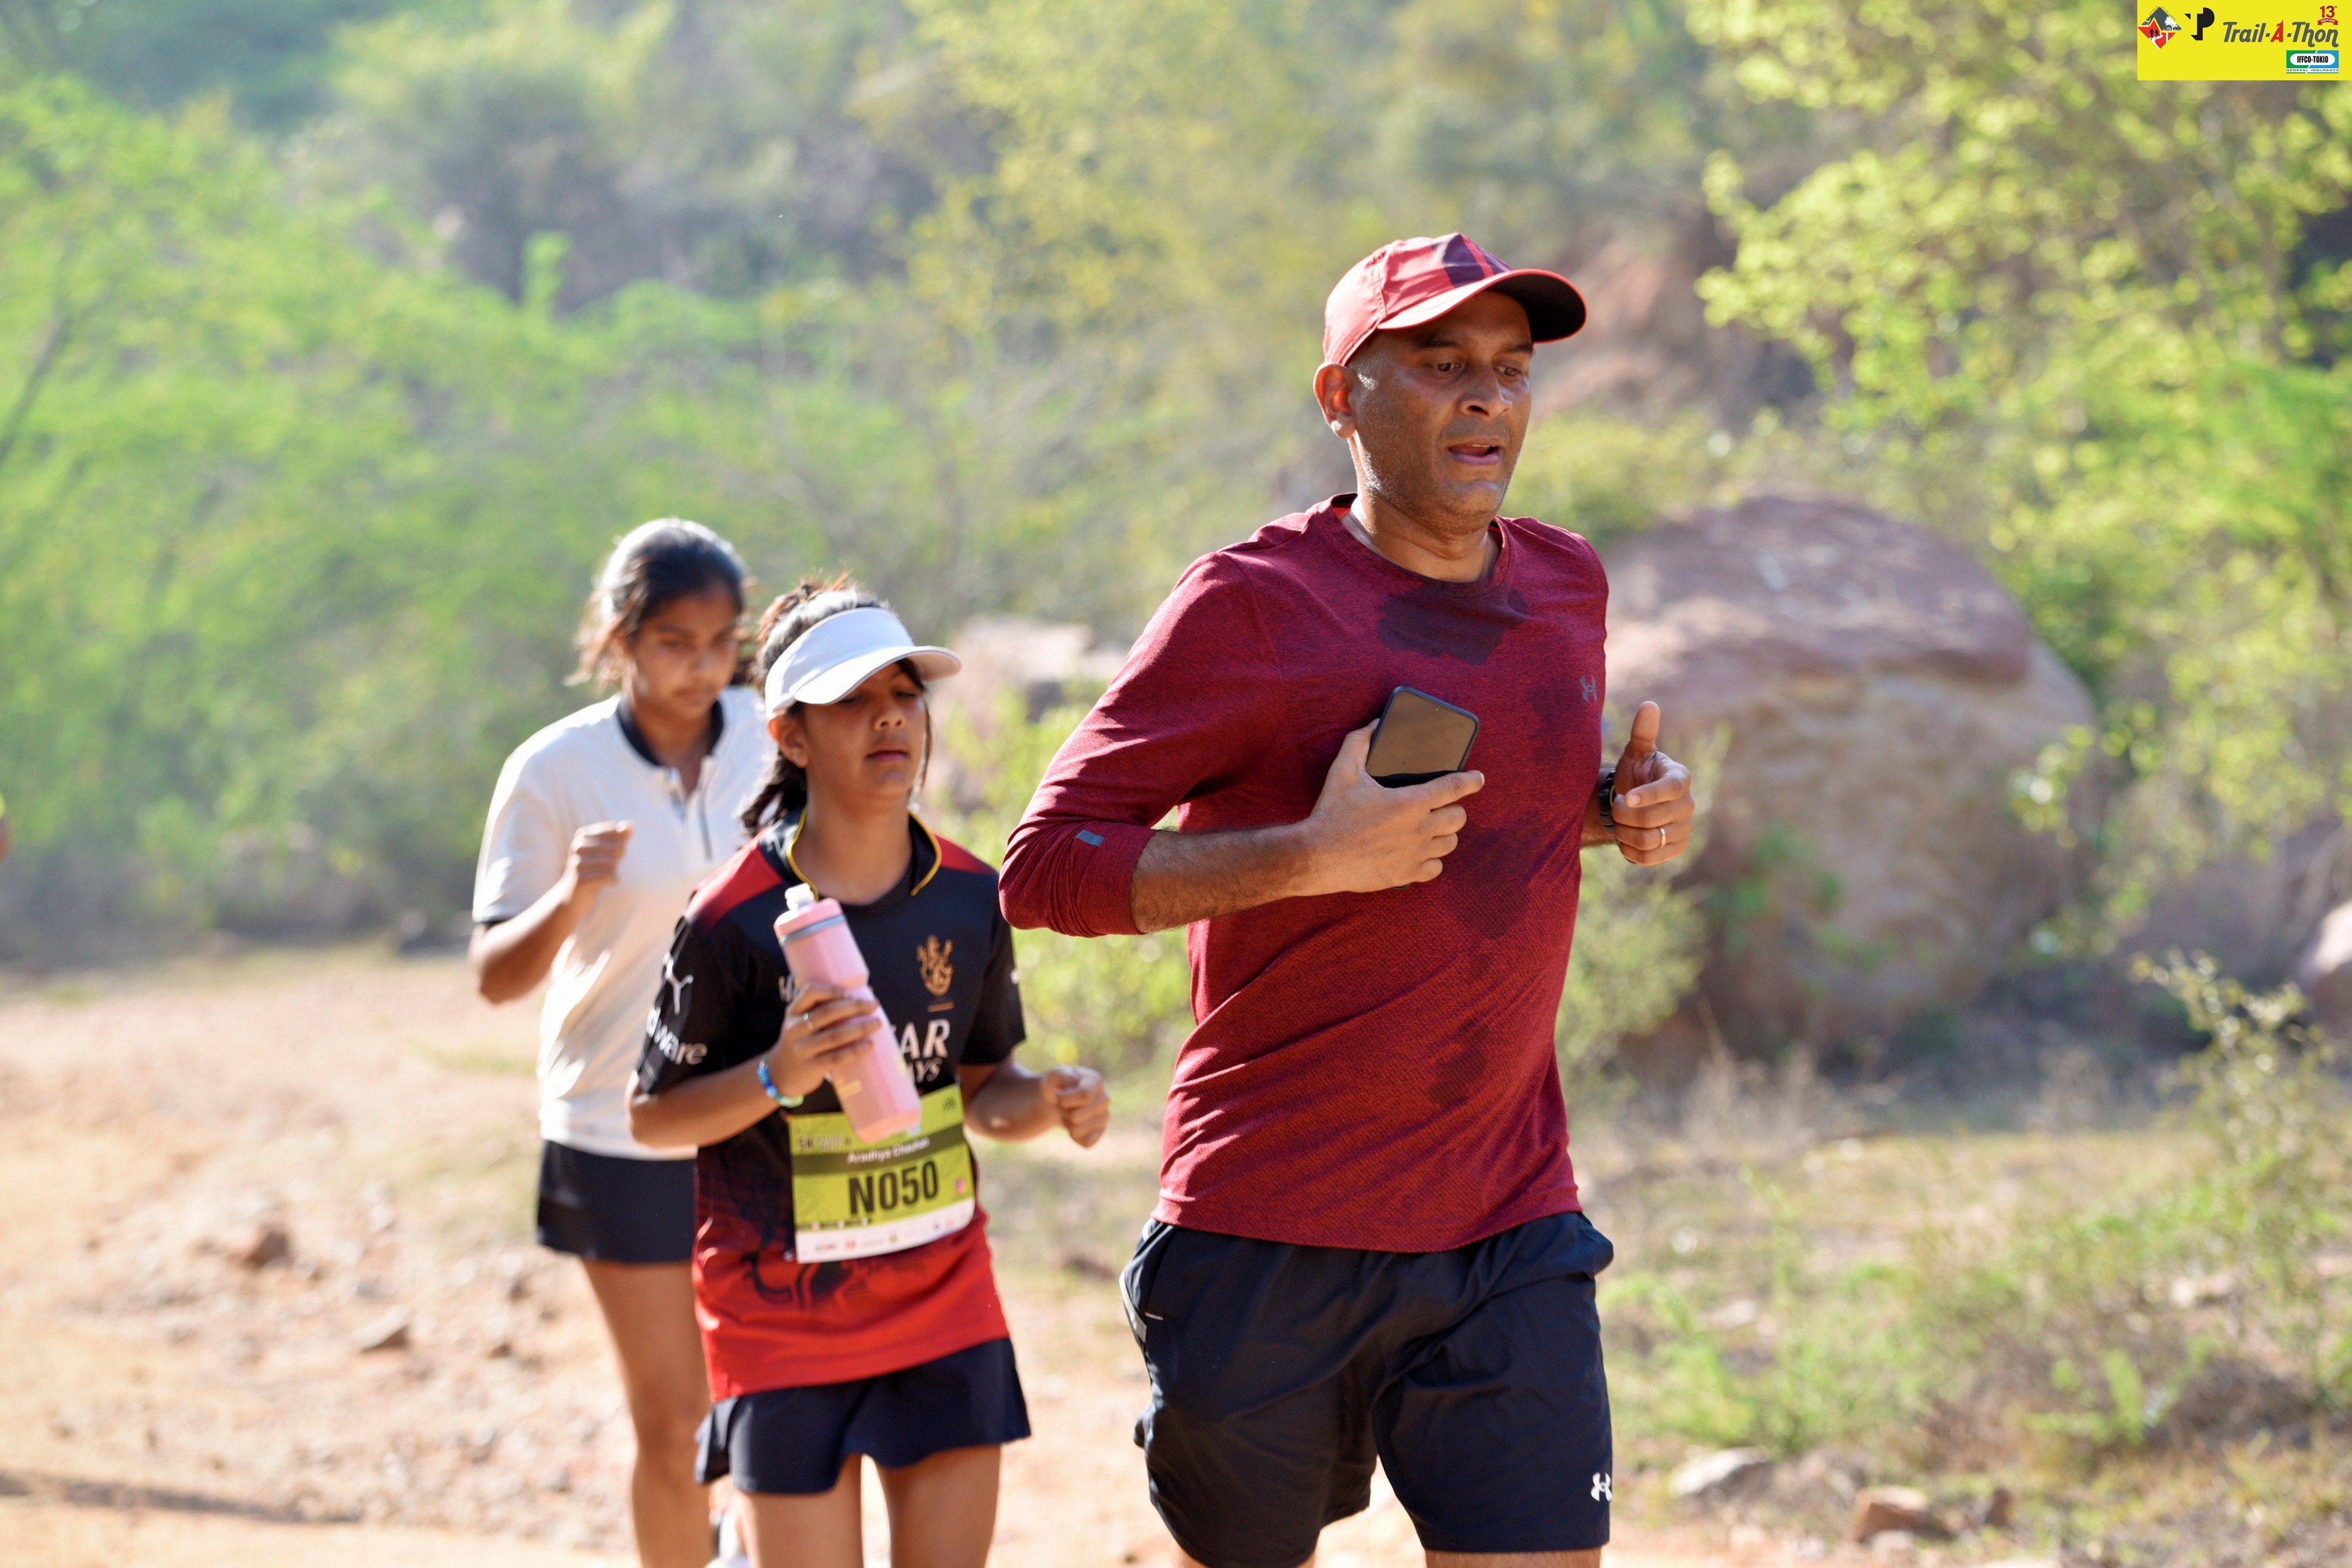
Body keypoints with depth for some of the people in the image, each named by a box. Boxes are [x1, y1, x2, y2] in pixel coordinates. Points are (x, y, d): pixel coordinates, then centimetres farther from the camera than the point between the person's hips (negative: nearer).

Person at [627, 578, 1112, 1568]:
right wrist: (775, 1079, -24)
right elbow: (651, 1116, -7)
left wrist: (1050, 1103, -12)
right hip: (784, 1319, -4)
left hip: (943, 1300, 4)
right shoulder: (735, 920, -16)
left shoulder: (969, 898, -2)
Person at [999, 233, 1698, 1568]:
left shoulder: (1566, 586, 9)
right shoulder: (1255, 606, -10)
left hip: (1512, 1234, 4)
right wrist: (1311, 858, -22)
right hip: (1269, 1243, -4)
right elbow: (1042, 869, -12)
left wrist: (1624, 811, 5)